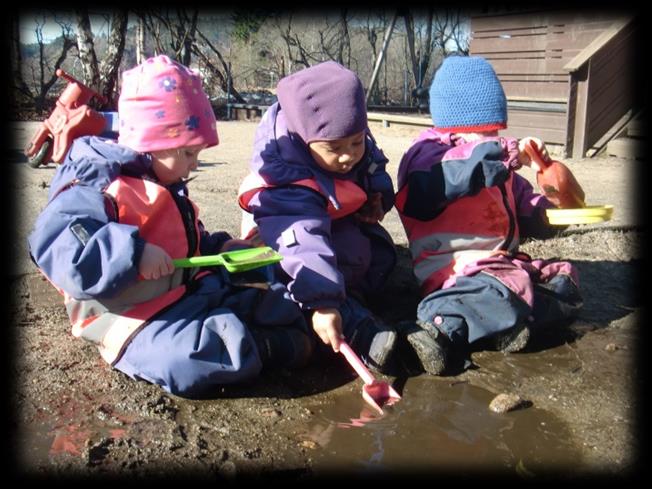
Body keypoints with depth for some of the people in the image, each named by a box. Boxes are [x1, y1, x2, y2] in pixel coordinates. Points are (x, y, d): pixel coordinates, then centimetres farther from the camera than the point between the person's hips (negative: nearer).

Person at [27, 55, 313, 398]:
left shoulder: (165, 189, 16)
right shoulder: (99, 189, -16)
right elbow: (53, 246, -30)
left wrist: (219, 247, 15)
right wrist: (134, 253, -36)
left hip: (192, 294, 9)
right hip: (137, 321, -9)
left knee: (274, 301, 12)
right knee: (194, 362, -36)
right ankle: (256, 347, -15)